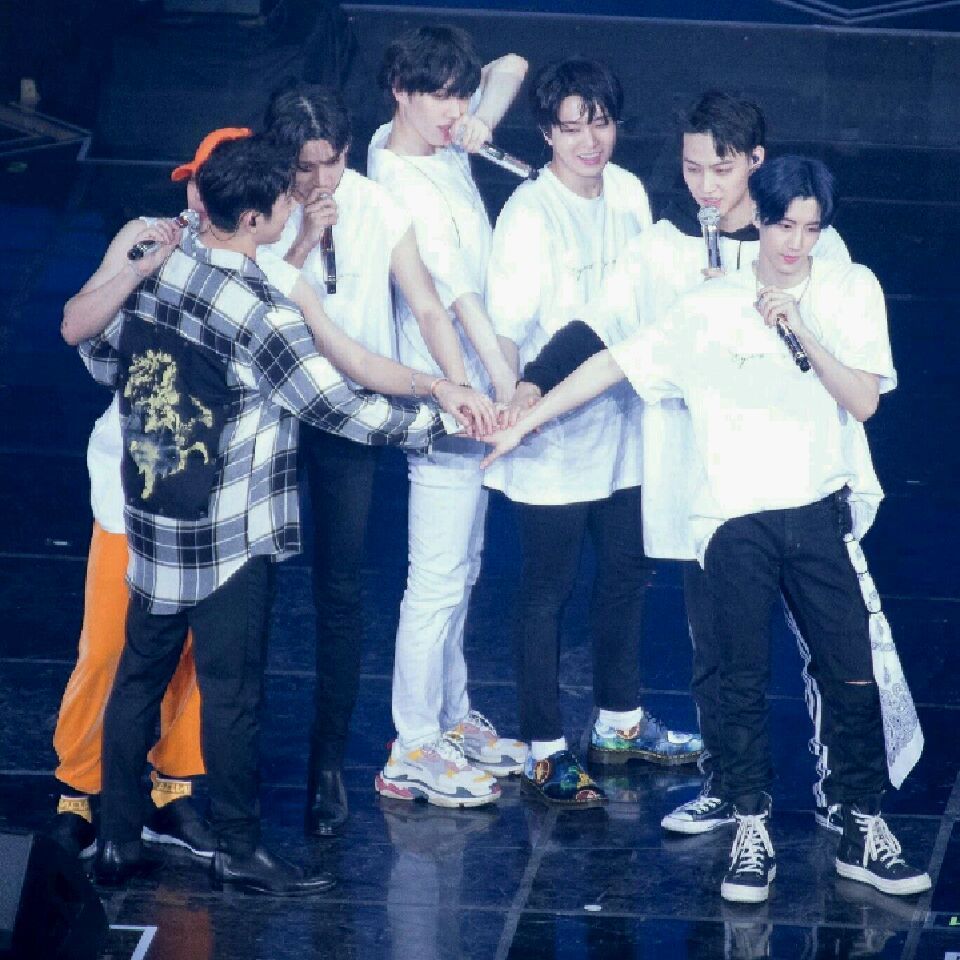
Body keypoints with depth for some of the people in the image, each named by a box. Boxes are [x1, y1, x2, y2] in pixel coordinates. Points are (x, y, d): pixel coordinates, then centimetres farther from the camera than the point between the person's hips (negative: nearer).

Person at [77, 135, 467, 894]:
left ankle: (118, 840, 22)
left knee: (141, 673, 15)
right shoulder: (262, 317, -23)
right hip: (230, 539, -7)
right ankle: (238, 851, 16)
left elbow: (99, 354, 13)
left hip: (150, 518, 7)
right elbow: (341, 409, -16)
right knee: (231, 690, 5)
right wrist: (439, 419, -3)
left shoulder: (154, 265, -3)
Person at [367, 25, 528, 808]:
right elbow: (457, 294, -27)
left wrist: (482, 123, -9)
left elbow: (511, 67, 12)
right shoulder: (405, 186, -22)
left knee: (461, 568, 19)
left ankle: (452, 717, 32)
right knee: (439, 580, -3)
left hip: (471, 394, 10)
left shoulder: (443, 145, 4)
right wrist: (505, 382, -32)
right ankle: (414, 753, 4)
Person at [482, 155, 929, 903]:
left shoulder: (850, 291, 2)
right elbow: (613, 365, 5)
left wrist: (801, 331, -19)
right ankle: (752, 832, 14)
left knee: (854, 675, 0)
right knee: (744, 681, 3)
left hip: (821, 512, 0)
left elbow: (863, 399, -6)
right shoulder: (710, 307, 2)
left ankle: (863, 831, 12)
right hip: (736, 518, 0)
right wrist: (525, 422, 5)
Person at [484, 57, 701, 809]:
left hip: (623, 424, 7)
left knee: (627, 575, 19)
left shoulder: (629, 193, 2)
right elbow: (507, 328, -24)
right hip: (555, 437, -7)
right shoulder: (531, 214, -19)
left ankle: (620, 723, 37)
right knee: (548, 592, 3)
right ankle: (545, 753, 13)